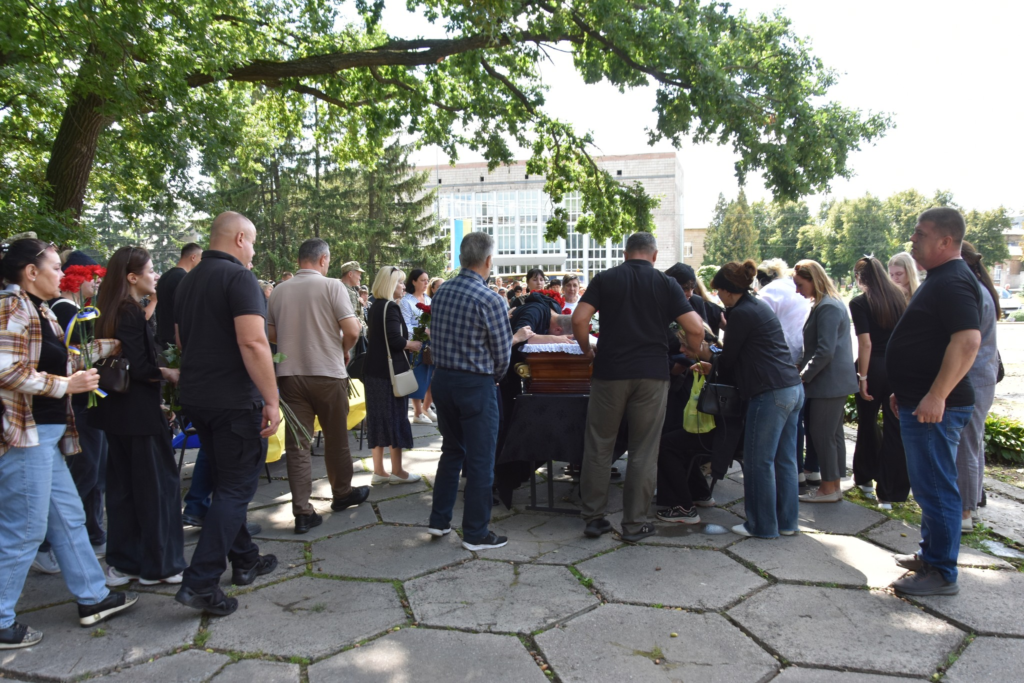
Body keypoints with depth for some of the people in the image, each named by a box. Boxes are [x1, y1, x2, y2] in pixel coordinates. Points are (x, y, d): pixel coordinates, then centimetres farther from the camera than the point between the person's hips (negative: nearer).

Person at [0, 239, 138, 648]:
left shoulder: (39, 310, 15)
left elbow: (62, 359, 26)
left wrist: (114, 345, 26)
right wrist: (66, 385, -17)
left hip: (46, 434, 10)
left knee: (68, 517, 16)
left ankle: (93, 598, 27)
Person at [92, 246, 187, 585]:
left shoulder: (112, 313, 12)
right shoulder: (133, 313, -15)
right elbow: (138, 369, -20)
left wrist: (160, 370, 14)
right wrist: (169, 374, -6)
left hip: (117, 412, 9)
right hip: (139, 412, -9)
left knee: (123, 487, 14)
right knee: (158, 485, 0)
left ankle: (122, 563, 23)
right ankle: (159, 566, 7)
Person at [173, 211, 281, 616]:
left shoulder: (188, 281, 14)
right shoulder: (239, 278, -14)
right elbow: (252, 343, -24)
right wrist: (271, 400, -22)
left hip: (195, 397, 9)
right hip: (234, 401, -9)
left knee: (226, 483, 18)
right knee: (236, 488, -1)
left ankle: (245, 560, 29)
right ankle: (200, 582, -4)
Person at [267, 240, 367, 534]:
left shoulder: (278, 292, 5)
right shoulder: (332, 286, -8)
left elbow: (271, 334, 11)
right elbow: (352, 331, -14)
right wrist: (343, 350, 5)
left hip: (289, 374, 3)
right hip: (327, 373, -3)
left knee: (297, 443, 4)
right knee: (336, 438, 14)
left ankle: (302, 512, 4)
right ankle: (342, 494, 31)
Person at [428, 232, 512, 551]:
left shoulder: (441, 292, 3)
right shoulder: (490, 300, -16)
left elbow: (435, 337, 11)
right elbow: (502, 352, -10)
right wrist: (494, 377, 9)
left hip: (442, 378, 7)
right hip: (475, 384, -7)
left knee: (452, 451, 21)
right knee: (480, 460, 5)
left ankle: (439, 520, 28)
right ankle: (476, 533, 14)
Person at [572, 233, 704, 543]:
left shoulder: (605, 279, 5)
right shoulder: (666, 284, 4)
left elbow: (579, 319, -6)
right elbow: (695, 328, -4)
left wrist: (587, 350, 9)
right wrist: (694, 354, 14)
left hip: (609, 372, 0)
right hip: (652, 374, 0)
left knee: (599, 447, 10)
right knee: (643, 451, 7)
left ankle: (594, 517, 15)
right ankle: (634, 523, 13)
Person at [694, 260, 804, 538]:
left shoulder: (741, 313, -10)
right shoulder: (760, 306, 18)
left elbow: (728, 360, -3)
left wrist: (708, 357, 16)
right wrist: (712, 366, 21)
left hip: (770, 394, -10)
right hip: (793, 389, 10)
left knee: (759, 462, 1)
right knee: (784, 459, 14)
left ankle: (762, 525, 10)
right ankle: (787, 521, 22)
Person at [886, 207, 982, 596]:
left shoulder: (953, 282, -16)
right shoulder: (939, 280, 17)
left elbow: (968, 340, -28)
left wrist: (936, 396, -30)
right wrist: (906, 391, 23)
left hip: (935, 408, -11)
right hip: (920, 402, 11)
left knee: (935, 488, -3)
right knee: (929, 487, 19)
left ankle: (941, 575, 5)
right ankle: (931, 554, 31)